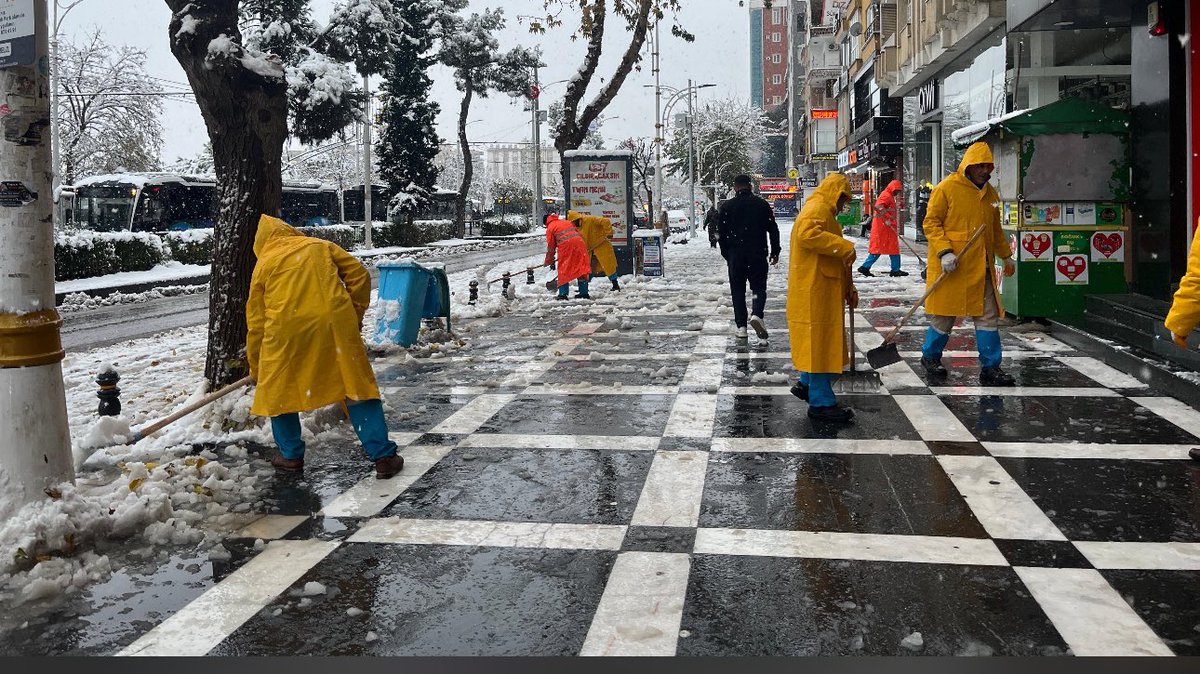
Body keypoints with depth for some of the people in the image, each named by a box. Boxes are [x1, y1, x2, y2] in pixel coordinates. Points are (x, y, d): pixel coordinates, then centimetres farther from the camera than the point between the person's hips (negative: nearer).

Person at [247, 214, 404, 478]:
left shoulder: (263, 264, 16)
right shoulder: (321, 246, 19)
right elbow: (359, 274, 10)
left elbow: (256, 322, 16)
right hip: (335, 324, 1)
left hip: (287, 330, -1)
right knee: (356, 386, 5)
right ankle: (383, 456, 3)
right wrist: (354, 315, 19)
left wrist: (256, 369, 24)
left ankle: (291, 455, 25)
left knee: (278, 390, 20)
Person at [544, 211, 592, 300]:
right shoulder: (567, 222, 30)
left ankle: (563, 293, -1)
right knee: (581, 269, 8)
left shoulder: (550, 227, 15)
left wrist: (550, 261, 22)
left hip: (565, 245, -5)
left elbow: (550, 246, 13)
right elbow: (578, 233, 26)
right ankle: (584, 292, 11)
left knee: (563, 269, 4)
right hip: (579, 242, 5)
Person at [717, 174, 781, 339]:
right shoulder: (762, 204, 2)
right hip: (758, 254, 0)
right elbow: (773, 229, 3)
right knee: (759, 286, 7)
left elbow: (721, 233, 2)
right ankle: (756, 314, -20)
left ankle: (741, 327, 4)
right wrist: (775, 252, 12)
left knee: (738, 289, 8)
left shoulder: (726, 206, 0)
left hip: (735, 254, 0)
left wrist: (726, 254, 13)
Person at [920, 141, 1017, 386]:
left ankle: (990, 368, 9)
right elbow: (931, 223, -9)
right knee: (945, 315, 4)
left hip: (981, 268, 6)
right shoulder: (947, 188, -7)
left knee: (988, 316, 4)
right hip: (951, 267, -6)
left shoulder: (990, 193, 14)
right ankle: (930, 356, 26)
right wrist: (944, 252, -20)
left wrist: (1006, 256, 25)